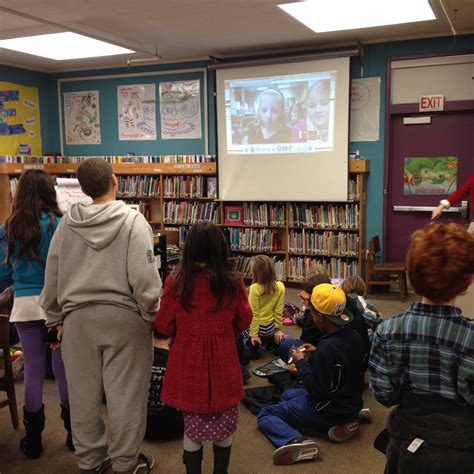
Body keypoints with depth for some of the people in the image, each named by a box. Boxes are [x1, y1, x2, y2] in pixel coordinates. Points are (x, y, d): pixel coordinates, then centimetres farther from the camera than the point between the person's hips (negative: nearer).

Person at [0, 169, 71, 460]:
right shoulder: (60, 225, -7)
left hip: (25, 306, 2)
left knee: (33, 370, 11)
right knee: (64, 368, 9)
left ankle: (33, 440, 22)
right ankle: (73, 433, 22)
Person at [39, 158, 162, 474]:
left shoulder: (67, 223, 4)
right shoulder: (133, 220, -10)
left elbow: (52, 275, 9)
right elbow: (144, 275, -16)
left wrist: (56, 318, 20)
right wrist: (151, 315, -2)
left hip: (78, 317, 4)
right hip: (123, 317, -4)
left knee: (84, 393, 15)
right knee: (125, 394, 8)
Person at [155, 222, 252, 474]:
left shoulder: (175, 282, -15)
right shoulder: (233, 282, -13)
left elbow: (163, 325, -5)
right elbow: (243, 321, 2)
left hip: (187, 361, 0)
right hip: (222, 361, 1)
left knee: (192, 425, 16)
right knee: (223, 425, 19)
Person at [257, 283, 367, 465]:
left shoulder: (328, 347, -30)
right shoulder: (354, 336, -3)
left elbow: (316, 390, -26)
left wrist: (301, 362, -12)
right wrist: (317, 353, 6)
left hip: (328, 409, -8)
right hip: (351, 402, 8)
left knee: (264, 416, 1)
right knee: (287, 395, 29)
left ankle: (296, 441, -28)